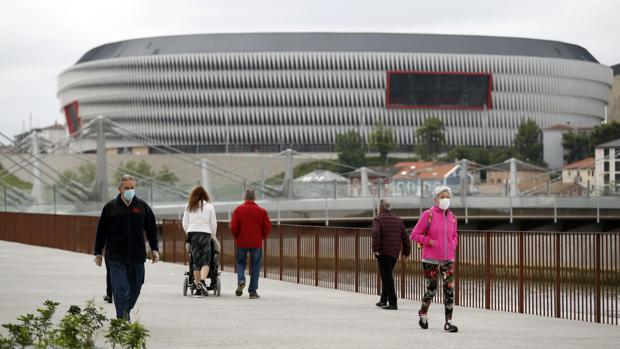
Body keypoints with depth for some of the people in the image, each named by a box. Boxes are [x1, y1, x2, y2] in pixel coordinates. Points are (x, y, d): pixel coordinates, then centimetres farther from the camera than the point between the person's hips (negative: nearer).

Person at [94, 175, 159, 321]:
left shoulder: (142, 206, 5)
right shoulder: (110, 207, 1)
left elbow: (151, 229, 12)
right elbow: (101, 231, 6)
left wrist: (154, 249, 6)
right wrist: (98, 253, 5)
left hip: (137, 255, 2)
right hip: (116, 256, -2)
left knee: (135, 287, 11)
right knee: (119, 288, -7)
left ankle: (126, 310, 35)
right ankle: (121, 319, -4)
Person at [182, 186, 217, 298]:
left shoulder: (189, 207, 8)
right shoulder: (209, 206, 3)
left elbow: (184, 223, 9)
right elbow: (214, 223, 4)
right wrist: (213, 237, 18)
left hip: (192, 233, 2)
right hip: (205, 234, -2)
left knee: (196, 263, 6)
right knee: (205, 261, -2)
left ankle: (198, 289, 6)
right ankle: (202, 280, -28)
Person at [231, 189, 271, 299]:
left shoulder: (238, 210, -3)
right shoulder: (261, 211, 0)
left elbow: (233, 226, -7)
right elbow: (267, 227, -2)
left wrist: (236, 236, 10)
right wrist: (263, 237, 15)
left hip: (242, 242, 0)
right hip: (256, 243, 0)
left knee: (240, 262, 16)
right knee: (255, 266, 6)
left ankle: (241, 280, -12)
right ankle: (252, 291, 4)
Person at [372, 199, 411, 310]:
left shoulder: (378, 219, -5)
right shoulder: (398, 220, 14)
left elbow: (375, 233, -24)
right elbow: (405, 236, 11)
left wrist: (375, 248, -21)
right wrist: (406, 252, 14)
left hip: (383, 253, -6)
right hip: (394, 253, 6)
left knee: (387, 277, -6)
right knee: (387, 276, 21)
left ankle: (392, 303, -12)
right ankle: (383, 300, 27)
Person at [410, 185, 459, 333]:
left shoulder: (452, 217, 9)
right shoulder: (428, 215, -6)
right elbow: (415, 234, -4)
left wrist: (453, 245, 5)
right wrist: (429, 241, -15)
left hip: (448, 259, 4)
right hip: (430, 259, -4)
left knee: (449, 289, -6)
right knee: (431, 289, 5)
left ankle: (449, 321, -3)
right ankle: (423, 313, 31)